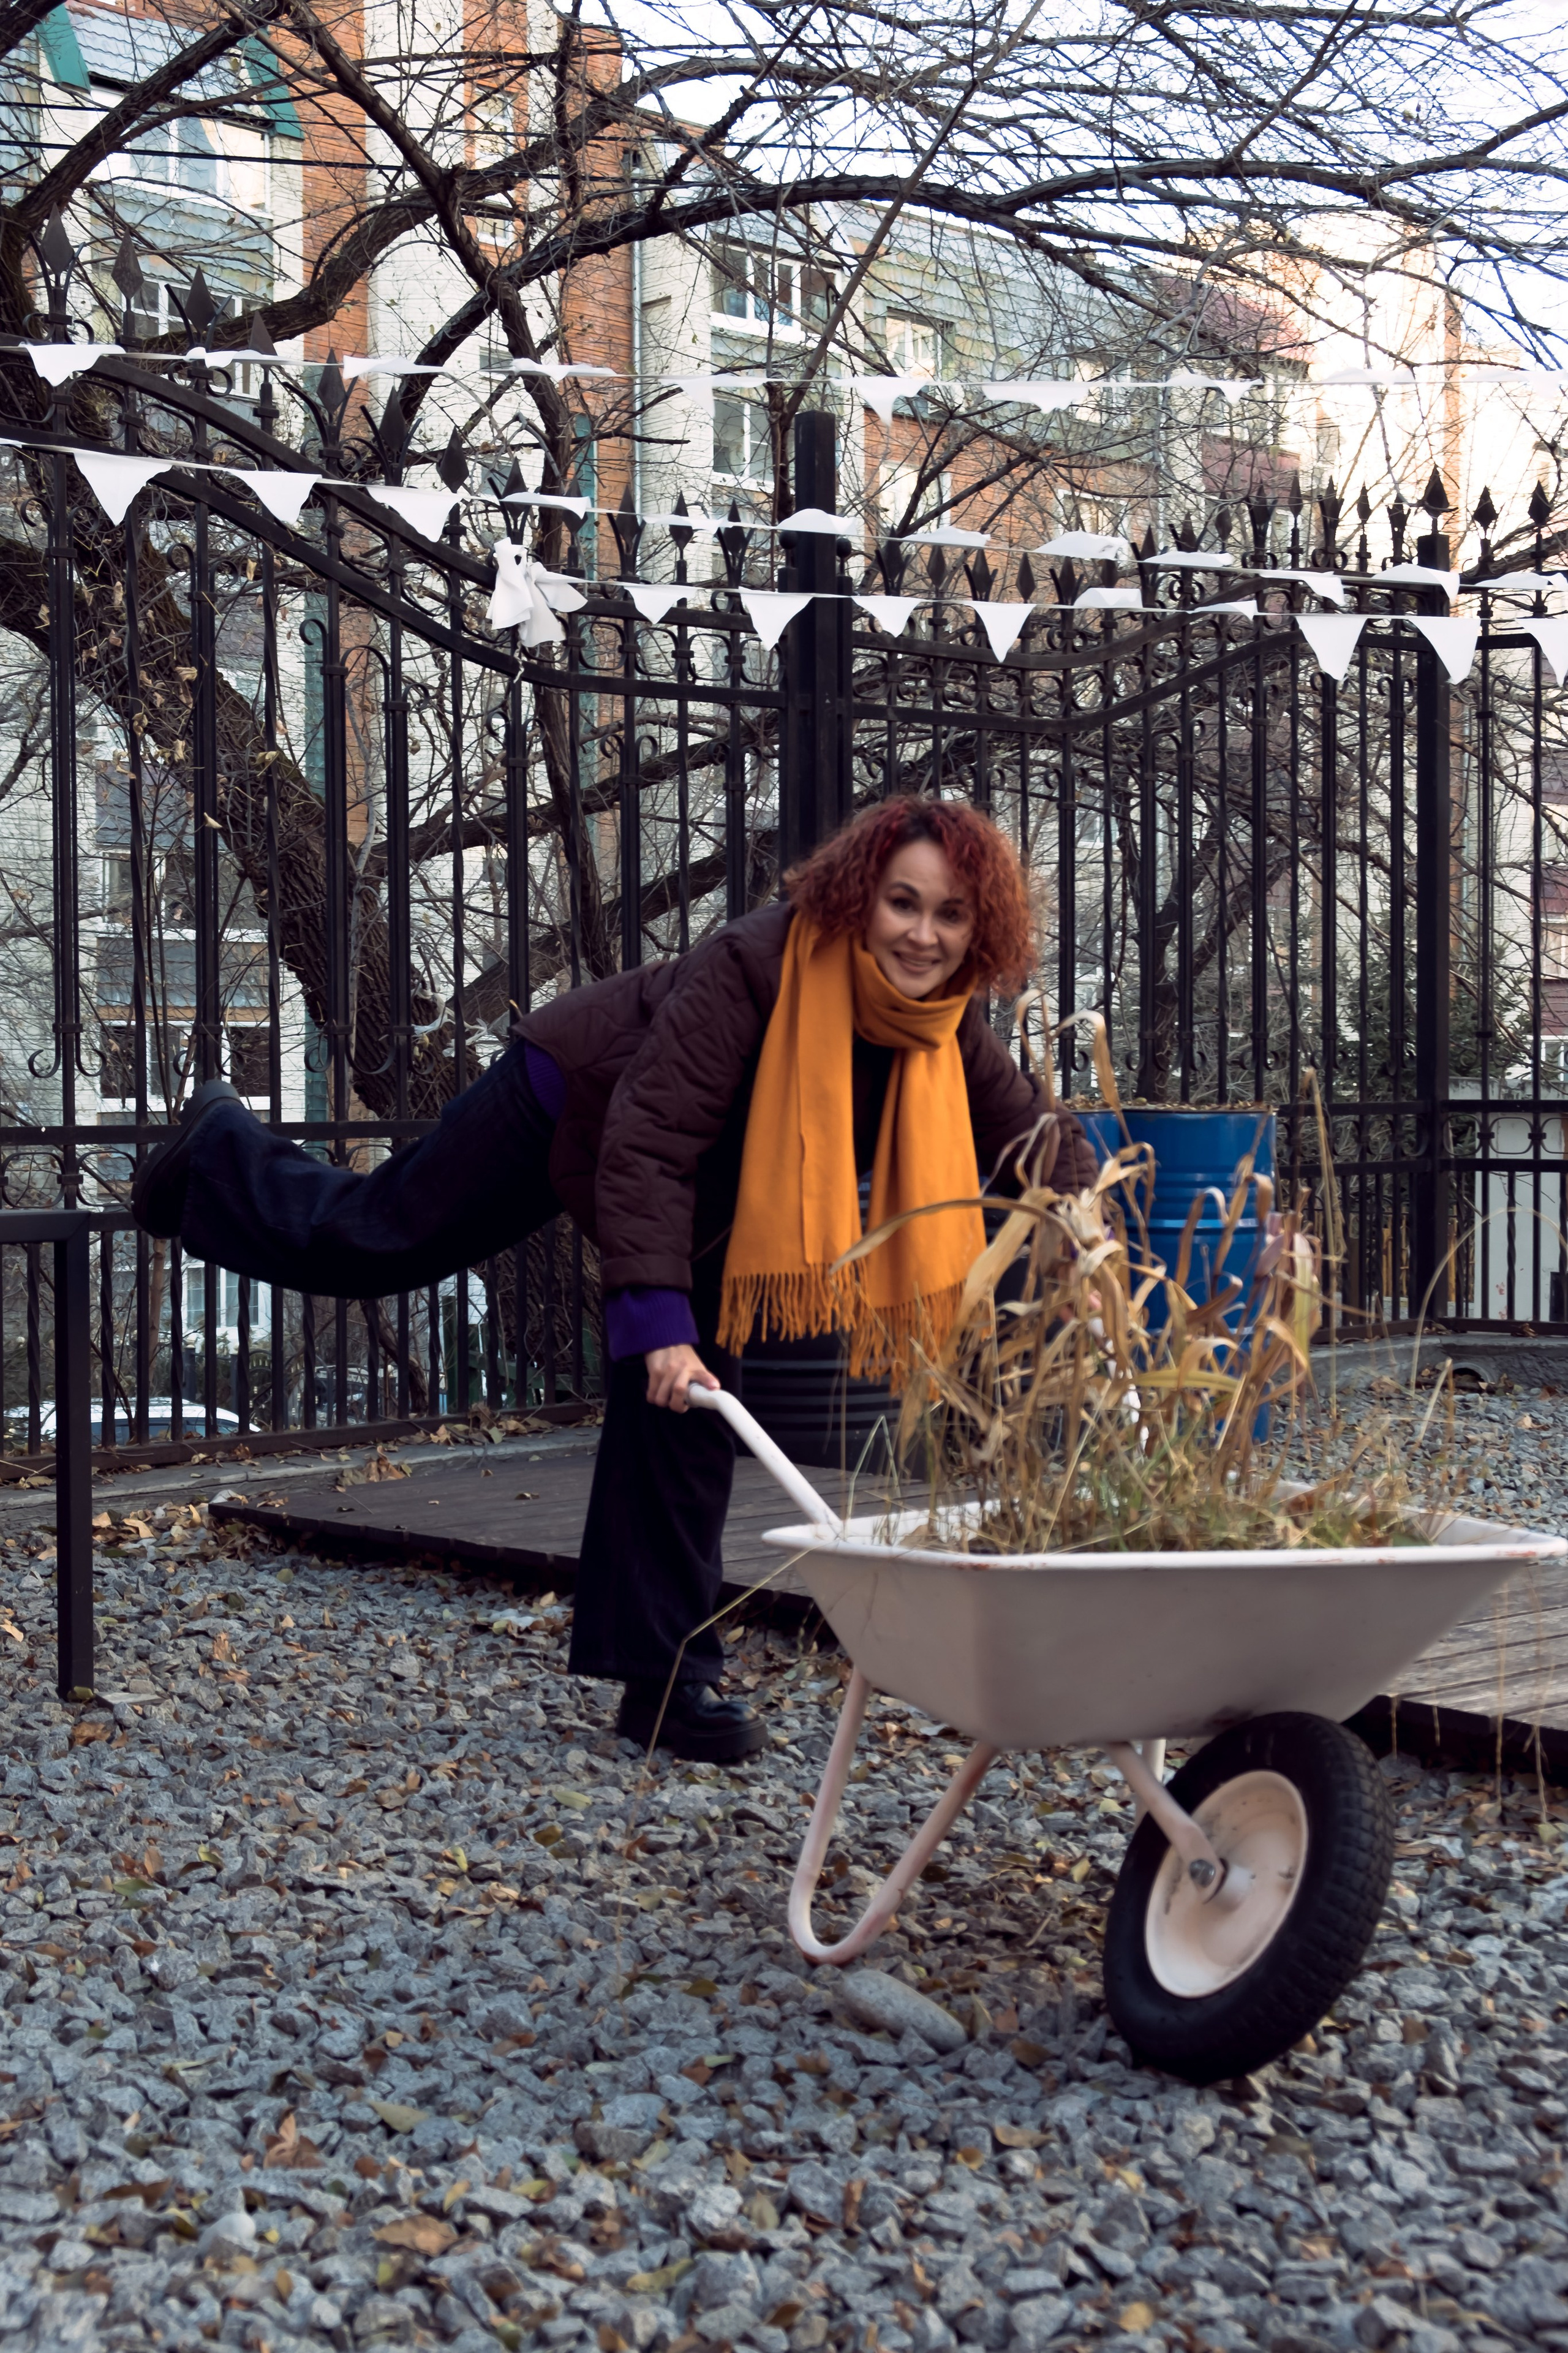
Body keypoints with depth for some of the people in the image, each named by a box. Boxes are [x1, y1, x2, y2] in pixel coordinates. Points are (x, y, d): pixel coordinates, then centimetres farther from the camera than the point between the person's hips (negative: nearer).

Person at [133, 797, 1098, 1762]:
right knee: (367, 1242, 11)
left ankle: (666, 1677, 9)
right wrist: (655, 1315, -46)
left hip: (707, 1196, 5)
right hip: (573, 1103, -5)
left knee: (690, 1400, 1)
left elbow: (1036, 1136, -11)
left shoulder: (952, 1029, -21)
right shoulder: (755, 967, -39)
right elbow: (648, 1143, -40)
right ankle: (220, 1145, 43)